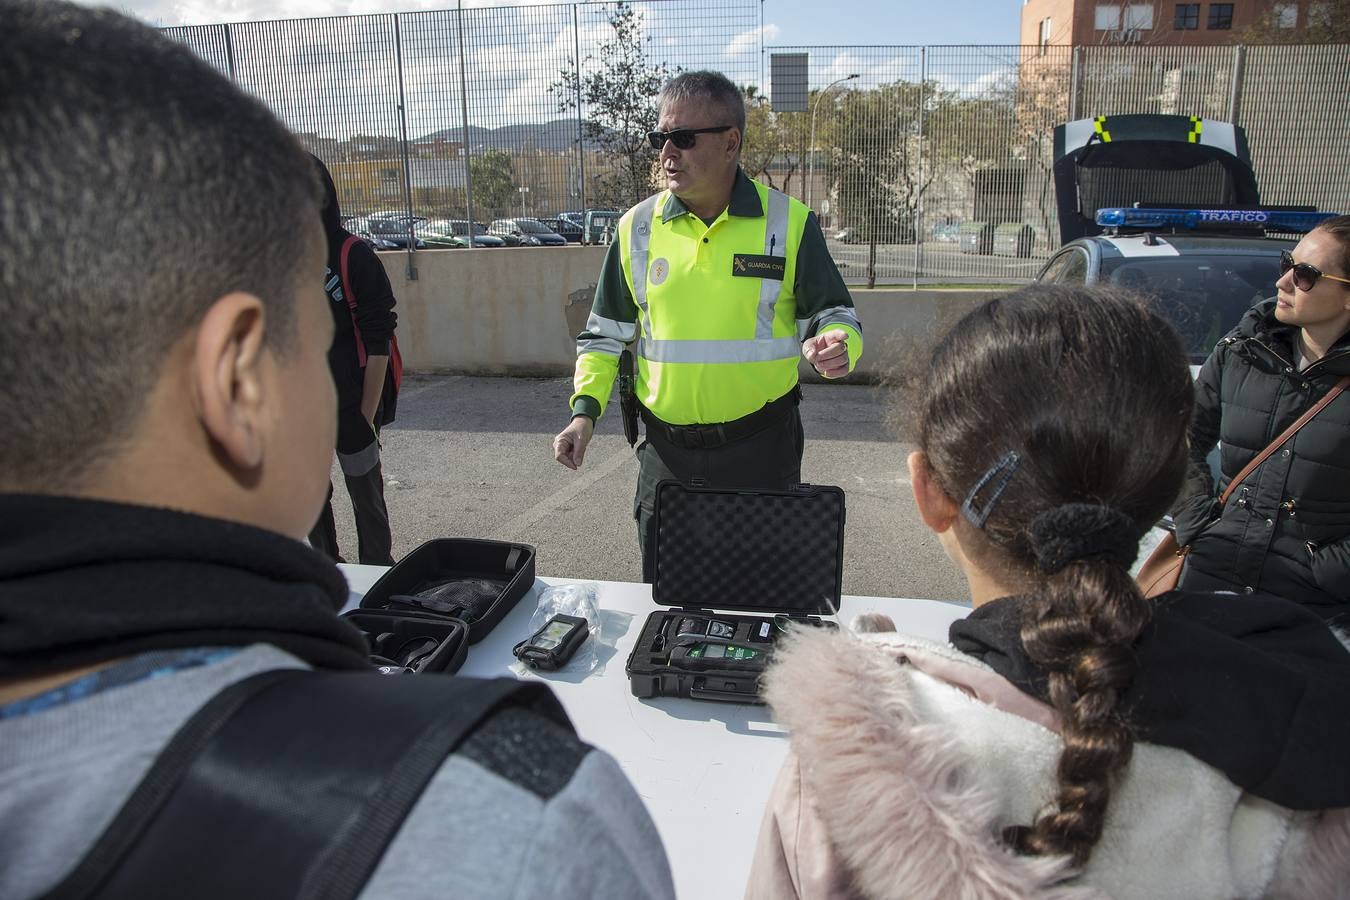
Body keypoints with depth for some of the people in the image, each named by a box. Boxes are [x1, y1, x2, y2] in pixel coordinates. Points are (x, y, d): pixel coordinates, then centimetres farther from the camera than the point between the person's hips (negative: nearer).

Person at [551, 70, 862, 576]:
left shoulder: (789, 222, -5)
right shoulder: (637, 227, 2)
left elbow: (833, 314, 3)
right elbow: (606, 332, 10)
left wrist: (835, 345, -21)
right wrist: (585, 409, -3)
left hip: (762, 447, -2)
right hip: (667, 453, 2)